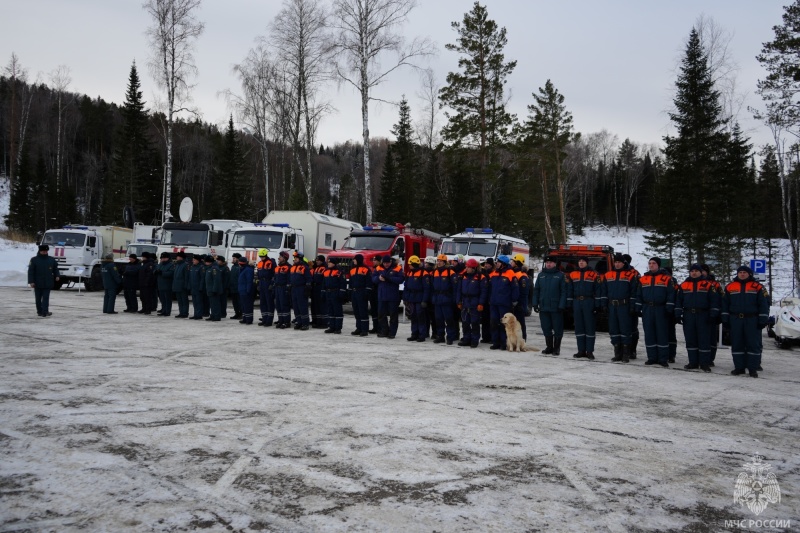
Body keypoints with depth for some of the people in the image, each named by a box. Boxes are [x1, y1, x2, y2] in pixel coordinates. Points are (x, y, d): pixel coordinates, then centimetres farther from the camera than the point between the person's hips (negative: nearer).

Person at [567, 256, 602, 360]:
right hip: (576, 303, 4)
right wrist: (569, 305, 7)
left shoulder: (594, 275, 0)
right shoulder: (572, 275, 10)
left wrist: (597, 305, -6)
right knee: (578, 327, 6)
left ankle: (590, 351, 2)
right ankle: (581, 351, 12)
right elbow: (569, 290, 12)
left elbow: (598, 290, -1)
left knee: (590, 327, -2)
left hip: (589, 303, -4)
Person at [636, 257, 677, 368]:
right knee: (649, 334, 5)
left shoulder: (667, 278, 0)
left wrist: (669, 309, -8)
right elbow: (639, 295, 14)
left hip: (661, 310, -4)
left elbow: (671, 294, -3)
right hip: (647, 310, 4)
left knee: (662, 333, -2)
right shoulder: (643, 279, 11)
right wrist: (638, 309, 8)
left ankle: (663, 359, 3)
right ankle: (652, 357, 12)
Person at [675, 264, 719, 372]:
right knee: (690, 340, 5)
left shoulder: (708, 285, 2)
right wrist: (678, 315, 6)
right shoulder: (684, 285, 11)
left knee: (704, 339, -3)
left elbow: (714, 300, 0)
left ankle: (705, 363, 3)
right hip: (688, 316, 3)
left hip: (703, 316, -3)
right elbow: (679, 301, 12)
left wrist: (713, 315, -5)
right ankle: (693, 362, 13)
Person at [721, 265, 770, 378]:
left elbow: (764, 304, 2)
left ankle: (753, 368, 4)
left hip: (752, 320, -2)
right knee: (737, 344, 4)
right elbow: (725, 304, 12)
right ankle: (739, 367, 12)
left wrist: (763, 320, -3)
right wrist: (725, 318, 7)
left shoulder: (758, 287, 2)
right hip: (735, 320, 2)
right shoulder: (730, 287, 9)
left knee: (753, 344, -1)